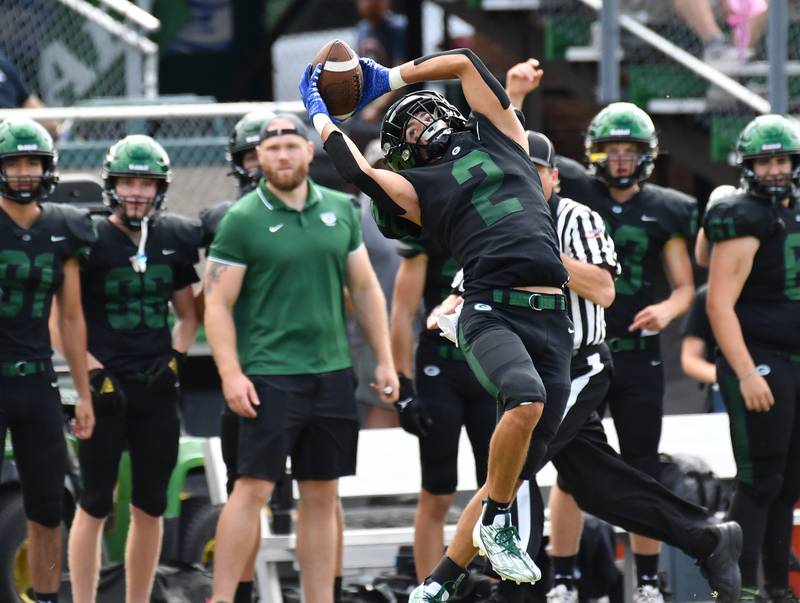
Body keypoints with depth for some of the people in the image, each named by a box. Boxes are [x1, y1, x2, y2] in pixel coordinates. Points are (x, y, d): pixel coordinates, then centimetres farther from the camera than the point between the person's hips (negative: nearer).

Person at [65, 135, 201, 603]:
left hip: (156, 389, 4)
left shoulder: (176, 239, 7)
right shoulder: (90, 240, -6)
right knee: (95, 506, -3)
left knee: (150, 508, 9)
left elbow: (188, 313, 18)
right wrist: (94, 373, -13)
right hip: (106, 388, -4)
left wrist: (175, 358, 2)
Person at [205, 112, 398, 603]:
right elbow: (219, 304, -7)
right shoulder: (243, 220, -5)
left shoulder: (341, 210, 9)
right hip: (270, 375, -5)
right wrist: (231, 374, -16)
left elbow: (364, 288, 15)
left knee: (322, 497, 8)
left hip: (332, 373, 5)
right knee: (254, 488, -8)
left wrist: (385, 359, 11)